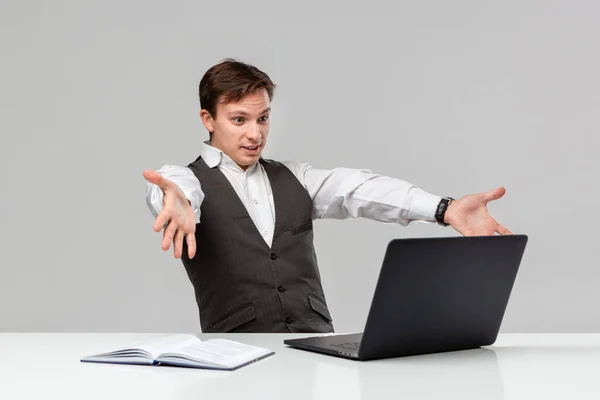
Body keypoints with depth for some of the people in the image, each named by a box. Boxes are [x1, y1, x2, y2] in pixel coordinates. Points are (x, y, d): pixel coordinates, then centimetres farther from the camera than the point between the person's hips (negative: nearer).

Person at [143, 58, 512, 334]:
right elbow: (173, 186, -19)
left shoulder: (295, 178, 17)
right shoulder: (192, 180, 5)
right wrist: (179, 203, -47)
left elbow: (356, 189, 0)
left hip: (317, 343, 3)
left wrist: (444, 208, -18)